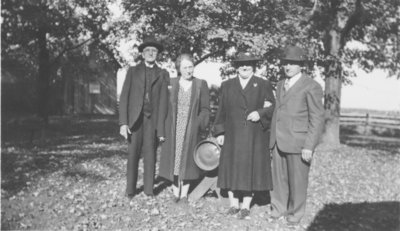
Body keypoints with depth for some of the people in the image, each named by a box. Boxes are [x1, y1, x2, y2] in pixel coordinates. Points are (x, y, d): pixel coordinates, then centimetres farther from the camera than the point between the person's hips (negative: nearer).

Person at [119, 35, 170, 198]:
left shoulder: (163, 74, 9)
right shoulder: (133, 71, 10)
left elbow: (163, 101, 3)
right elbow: (124, 98, 3)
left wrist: (161, 127, -4)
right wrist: (123, 123, -8)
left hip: (152, 119, 0)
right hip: (135, 119, 0)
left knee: (150, 156, 1)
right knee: (133, 155, 2)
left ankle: (149, 190, 12)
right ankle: (130, 190, 13)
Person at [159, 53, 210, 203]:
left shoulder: (201, 85, 1)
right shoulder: (170, 84, 2)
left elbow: (205, 109, 2)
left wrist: (199, 124, -13)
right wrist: (162, 128, -3)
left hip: (191, 129, 0)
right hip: (173, 128, 1)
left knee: (187, 160, 5)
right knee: (173, 159, 5)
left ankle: (184, 194, 16)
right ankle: (175, 192, 18)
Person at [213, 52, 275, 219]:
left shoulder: (263, 85, 7)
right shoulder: (227, 85, 11)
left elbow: (272, 107, 3)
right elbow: (221, 110, 8)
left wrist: (260, 113, -16)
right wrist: (220, 132, 2)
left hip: (254, 136, -1)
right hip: (232, 135, 2)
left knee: (250, 169, 2)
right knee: (232, 169, 4)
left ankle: (245, 207, 12)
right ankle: (234, 205, 16)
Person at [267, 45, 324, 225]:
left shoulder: (311, 87, -7)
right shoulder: (281, 85, 16)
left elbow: (317, 119, -10)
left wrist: (309, 146, -15)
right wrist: (273, 139, 14)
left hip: (297, 143, -6)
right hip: (278, 141, 6)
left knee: (297, 180, 5)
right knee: (279, 178, 10)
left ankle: (295, 213, 21)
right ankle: (278, 208, 25)